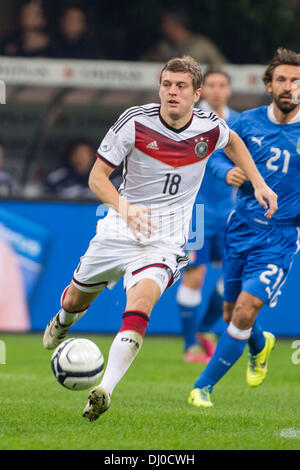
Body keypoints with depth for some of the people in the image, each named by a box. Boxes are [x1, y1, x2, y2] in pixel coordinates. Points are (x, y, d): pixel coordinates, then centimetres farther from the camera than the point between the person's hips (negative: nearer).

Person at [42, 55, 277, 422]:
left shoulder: (209, 127, -5)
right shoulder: (135, 122, -12)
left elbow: (233, 142, 21)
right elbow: (97, 176, -10)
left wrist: (259, 183, 12)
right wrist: (124, 207, -28)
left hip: (164, 242, -1)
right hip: (118, 231, 1)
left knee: (139, 307, -28)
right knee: (76, 300, 18)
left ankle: (105, 391, -38)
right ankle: (62, 322, 57)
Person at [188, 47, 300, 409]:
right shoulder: (249, 122, 1)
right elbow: (218, 156, 12)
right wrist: (228, 171, -10)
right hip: (241, 227, 4)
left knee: (245, 311, -17)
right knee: (231, 313, 13)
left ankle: (204, 386, -5)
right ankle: (260, 345, 48)